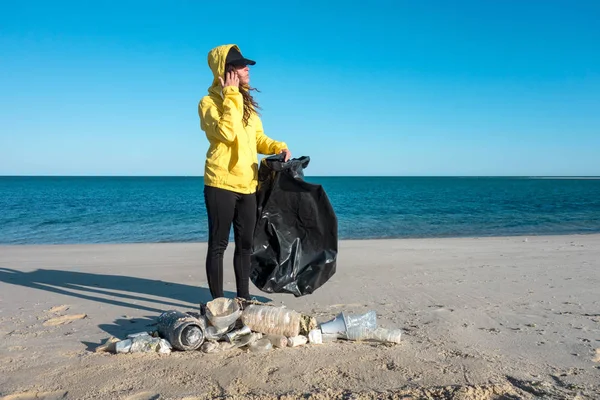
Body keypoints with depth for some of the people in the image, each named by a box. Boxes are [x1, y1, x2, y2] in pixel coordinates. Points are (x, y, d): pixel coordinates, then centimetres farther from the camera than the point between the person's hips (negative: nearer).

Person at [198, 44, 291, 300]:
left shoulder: (246, 102, 14)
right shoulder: (209, 102, -7)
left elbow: (257, 137, 15)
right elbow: (228, 133, -23)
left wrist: (278, 147, -2)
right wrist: (231, 97, -16)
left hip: (248, 184, 7)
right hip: (221, 183, -7)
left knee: (245, 243, 12)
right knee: (218, 244, 1)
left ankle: (243, 297, 23)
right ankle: (217, 301, 10)